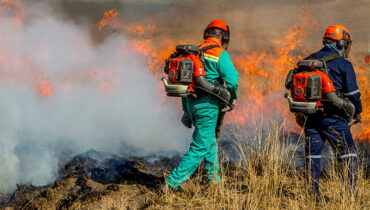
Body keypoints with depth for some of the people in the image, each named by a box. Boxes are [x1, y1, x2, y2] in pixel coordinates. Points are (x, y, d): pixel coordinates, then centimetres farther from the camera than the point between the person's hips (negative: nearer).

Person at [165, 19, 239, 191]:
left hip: (192, 103, 8)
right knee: (200, 147, -3)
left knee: (210, 141, 23)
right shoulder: (221, 55, -9)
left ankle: (214, 179, 32)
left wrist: (186, 110, 21)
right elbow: (232, 80, -17)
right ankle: (173, 181, -7)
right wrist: (233, 97, 5)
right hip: (207, 105, -8)